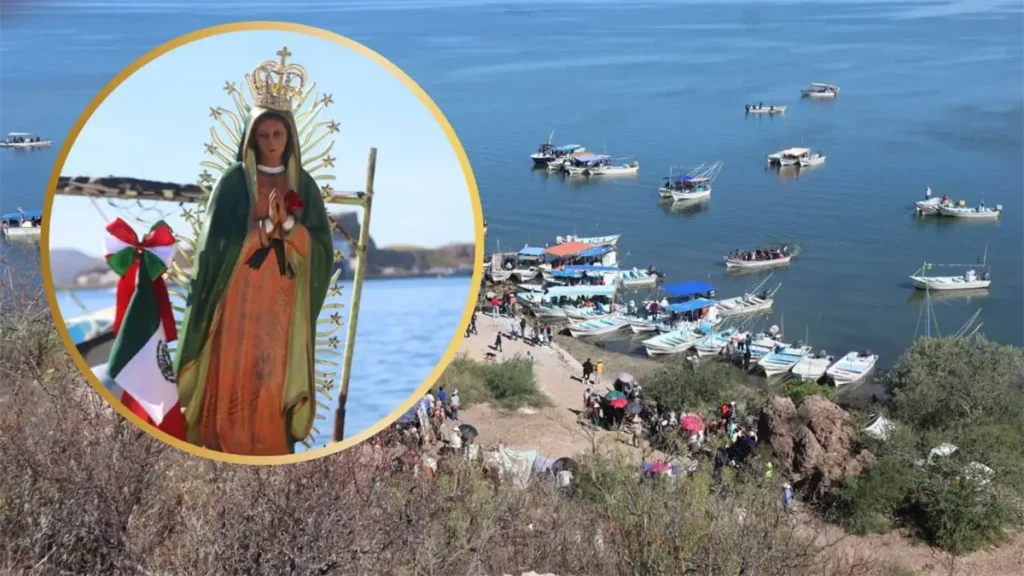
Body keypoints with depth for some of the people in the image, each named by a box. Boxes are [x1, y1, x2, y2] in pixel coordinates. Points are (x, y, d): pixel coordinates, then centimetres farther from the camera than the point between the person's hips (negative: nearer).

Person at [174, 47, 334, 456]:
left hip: (285, 299, 2)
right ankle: (225, 450, 7)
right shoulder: (233, 181, 0)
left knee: (275, 376, 4)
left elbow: (319, 246, 1)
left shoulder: (303, 185, 8)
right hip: (239, 295, -2)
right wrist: (267, 225, -14)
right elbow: (217, 242, -8)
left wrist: (287, 223, -14)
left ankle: (273, 449, 13)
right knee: (233, 376, -2)